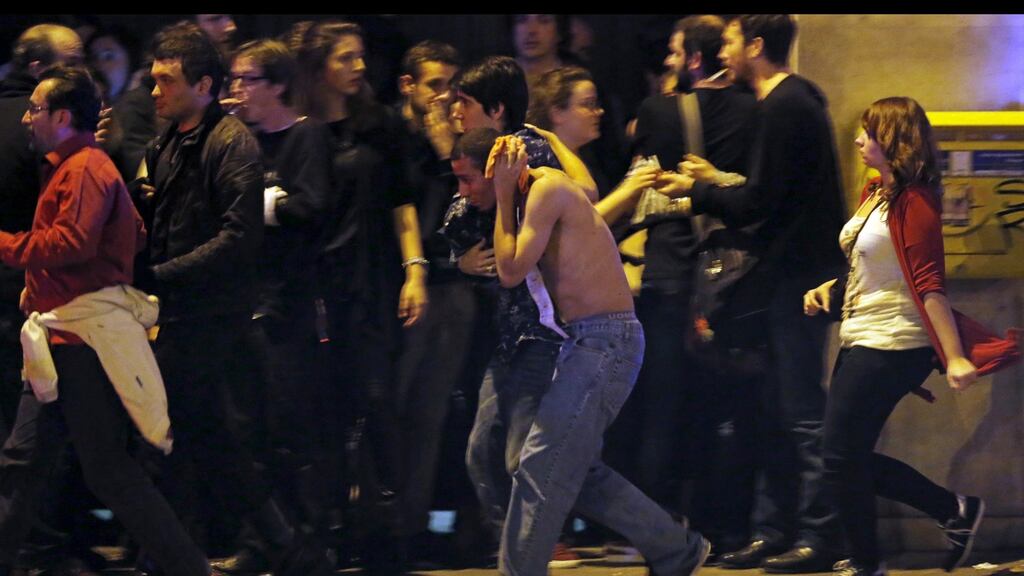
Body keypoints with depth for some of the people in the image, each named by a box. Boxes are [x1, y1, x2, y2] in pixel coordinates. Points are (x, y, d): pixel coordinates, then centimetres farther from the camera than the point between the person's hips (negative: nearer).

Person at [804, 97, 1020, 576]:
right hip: (861, 340, 10)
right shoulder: (874, 194, 11)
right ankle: (955, 510, 18)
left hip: (891, 346, -10)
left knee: (842, 456, -4)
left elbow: (929, 283, -22)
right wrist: (828, 289, 8)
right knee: (851, 458, 12)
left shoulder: (914, 201, -16)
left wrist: (954, 356, -26)